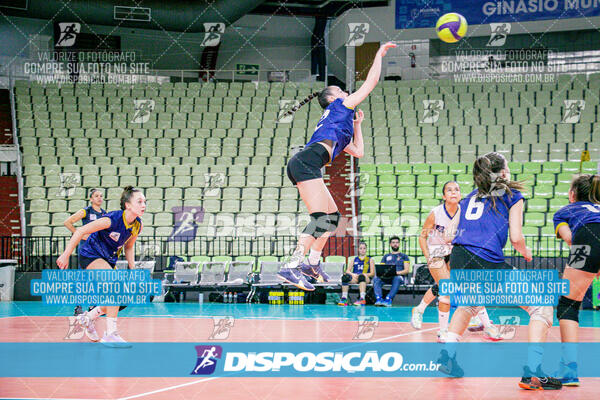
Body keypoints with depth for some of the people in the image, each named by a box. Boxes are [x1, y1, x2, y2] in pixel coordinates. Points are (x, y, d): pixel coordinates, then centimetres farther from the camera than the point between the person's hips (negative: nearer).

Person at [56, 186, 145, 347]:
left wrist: (133, 269, 2)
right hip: (90, 256, -8)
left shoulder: (137, 225, -7)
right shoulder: (113, 219, -29)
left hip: (108, 260, 8)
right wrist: (65, 255, -20)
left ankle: (88, 317, 34)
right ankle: (110, 334, -26)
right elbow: (80, 231, -23)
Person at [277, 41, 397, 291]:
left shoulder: (339, 121, 36)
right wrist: (380, 53, 22)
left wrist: (357, 125, 43)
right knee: (321, 218, -19)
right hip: (307, 162, -10)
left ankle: (312, 264, 14)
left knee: (333, 216, 15)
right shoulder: (340, 106, 13)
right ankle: (291, 268, -29)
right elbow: (372, 81, 12)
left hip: (301, 166, 10)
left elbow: (358, 152, 39)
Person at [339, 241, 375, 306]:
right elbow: (348, 271, 15)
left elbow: (372, 273, 5)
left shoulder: (370, 260, 16)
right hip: (354, 278, 3)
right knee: (345, 277, -31)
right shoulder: (354, 259, 24)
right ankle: (344, 299, -37)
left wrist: (362, 275, -12)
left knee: (362, 277, -41)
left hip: (366, 278, -3)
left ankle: (362, 299, -54)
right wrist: (353, 274, -8)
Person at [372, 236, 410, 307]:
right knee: (376, 278, -32)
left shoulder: (404, 256, 20)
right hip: (386, 277, 2)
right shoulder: (386, 257, 28)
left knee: (397, 278, -41)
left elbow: (407, 270, 5)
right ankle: (379, 299, -50)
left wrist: (397, 272, -13)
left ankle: (388, 299, -55)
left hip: (399, 276, -2)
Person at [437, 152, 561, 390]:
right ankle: (532, 373, -12)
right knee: (541, 307, 4)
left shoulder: (469, 198, 26)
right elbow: (516, 238, 2)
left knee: (469, 304, 39)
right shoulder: (512, 196, 10)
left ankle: (447, 357, 24)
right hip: (487, 264, -6)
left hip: (458, 262, 6)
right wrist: (526, 252, 23)